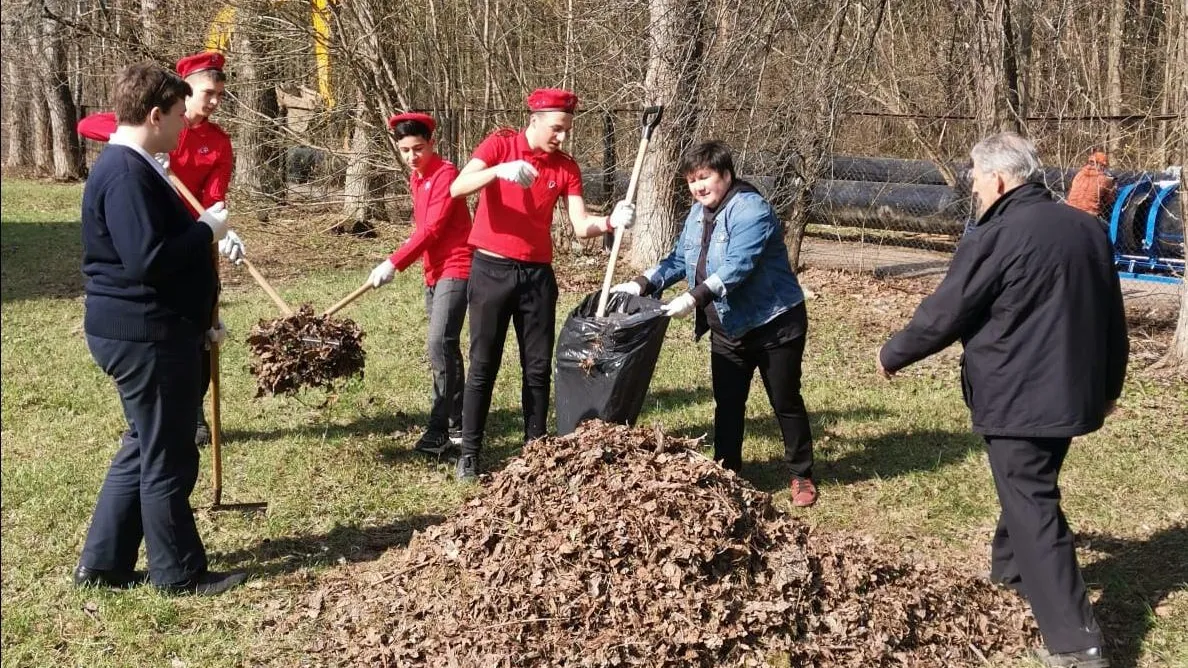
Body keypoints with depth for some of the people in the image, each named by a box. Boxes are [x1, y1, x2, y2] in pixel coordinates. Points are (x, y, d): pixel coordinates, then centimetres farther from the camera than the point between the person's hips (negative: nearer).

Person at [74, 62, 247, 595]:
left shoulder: (134, 167, 15)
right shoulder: (126, 174, -20)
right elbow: (147, 260, -29)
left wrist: (199, 319, 23)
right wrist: (207, 230, -16)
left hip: (150, 332, 11)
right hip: (145, 337, -11)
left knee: (146, 448, 18)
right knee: (168, 457, 1)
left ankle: (102, 564, 27)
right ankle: (179, 573, 15)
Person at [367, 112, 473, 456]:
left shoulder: (445, 173, -13)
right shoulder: (416, 178, 14)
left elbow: (432, 229, -20)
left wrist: (393, 263, -21)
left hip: (455, 269, -9)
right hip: (434, 272, 9)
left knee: (440, 346, -17)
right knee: (446, 349, 11)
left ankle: (439, 429, -15)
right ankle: (457, 426, 18)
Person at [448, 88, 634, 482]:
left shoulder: (566, 167, 3)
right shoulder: (499, 144, -6)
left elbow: (581, 226, -4)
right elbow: (457, 188, -19)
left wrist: (611, 222, -25)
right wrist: (499, 170, -35)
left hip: (537, 273, 3)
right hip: (491, 269, -3)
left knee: (539, 367, 6)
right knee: (483, 365, 1)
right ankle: (469, 454, 9)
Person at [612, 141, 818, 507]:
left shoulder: (751, 211, -21)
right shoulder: (697, 214, 7)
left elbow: (737, 266, -32)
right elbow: (680, 258, 12)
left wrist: (695, 297, -40)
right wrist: (643, 283, -2)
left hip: (773, 322, -7)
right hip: (727, 326, 8)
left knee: (785, 401, 4)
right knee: (727, 403, 9)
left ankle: (802, 475, 17)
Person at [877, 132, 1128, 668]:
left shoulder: (995, 237, -18)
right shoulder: (1087, 229, 7)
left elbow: (942, 315, -12)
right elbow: (1112, 317, 16)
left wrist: (892, 355, 5)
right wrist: (1109, 384, 29)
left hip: (1018, 399, -8)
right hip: (1072, 394, 8)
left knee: (1032, 509, -4)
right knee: (1029, 489, 26)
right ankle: (1009, 571, 47)